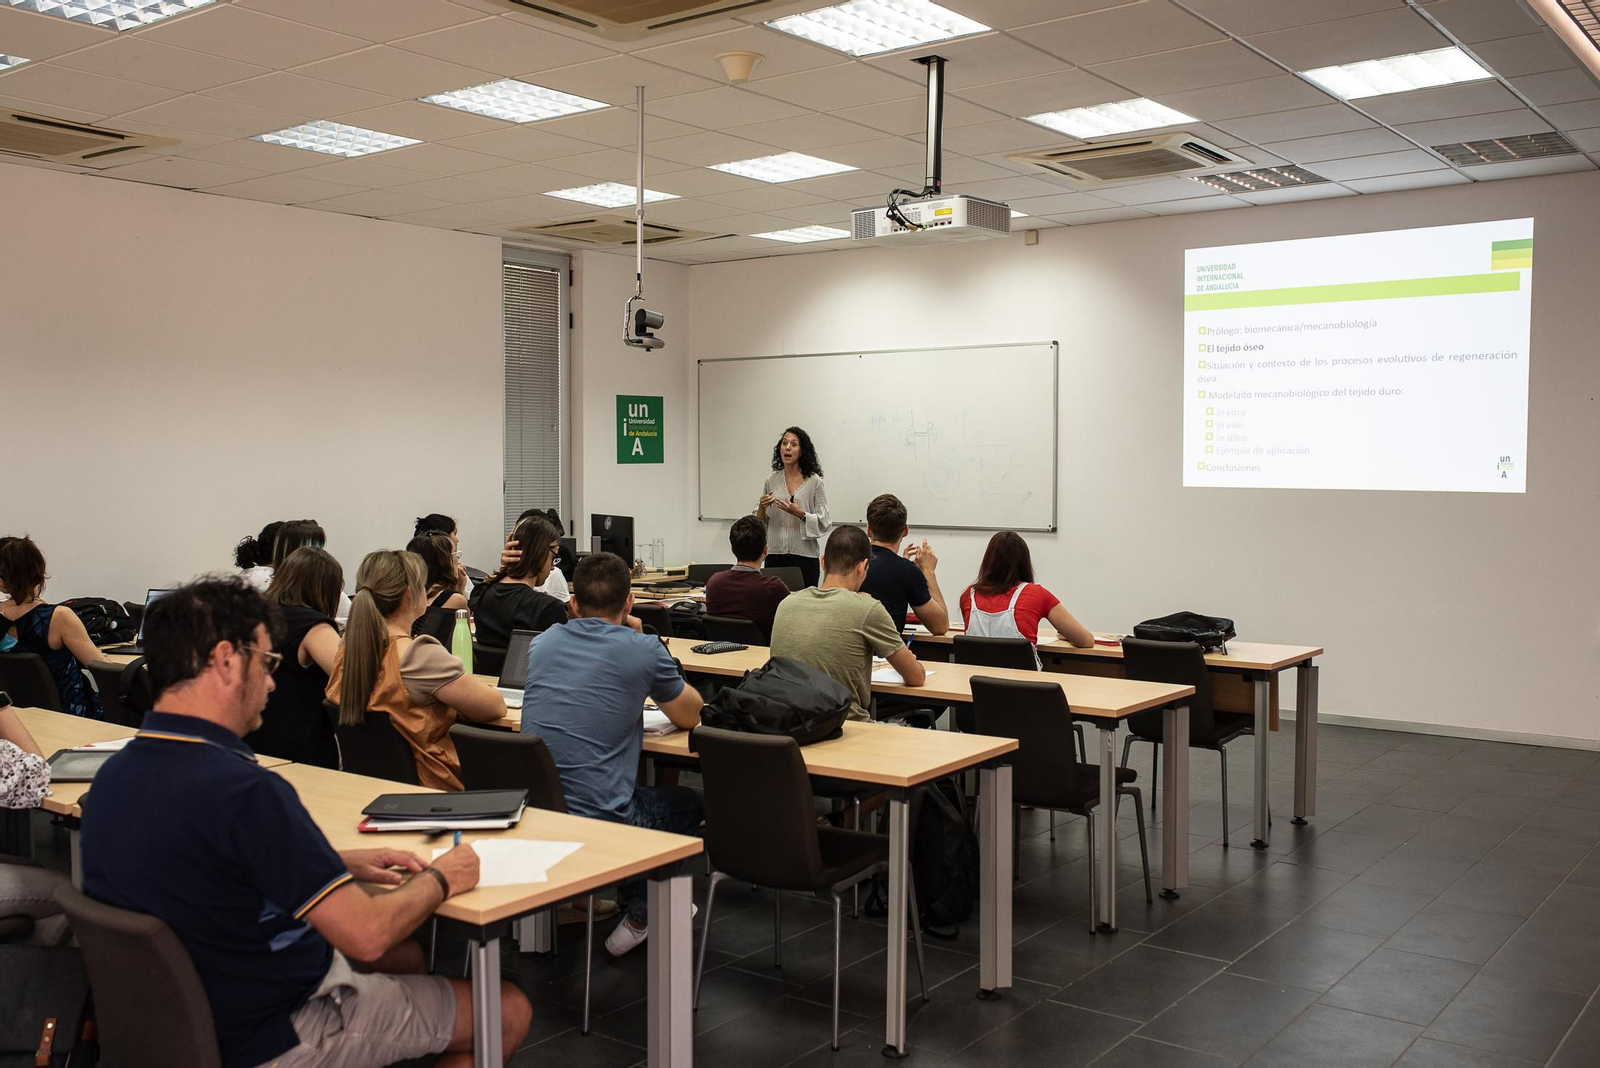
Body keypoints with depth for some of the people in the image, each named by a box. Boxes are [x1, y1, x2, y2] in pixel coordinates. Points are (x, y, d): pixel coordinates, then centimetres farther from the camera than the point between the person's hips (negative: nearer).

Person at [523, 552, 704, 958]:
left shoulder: (542, 643, 8)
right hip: (598, 821, -6)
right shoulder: (643, 650, -7)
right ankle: (641, 917, 22)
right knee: (687, 802, 25)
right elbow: (690, 715, 10)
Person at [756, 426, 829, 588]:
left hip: (804, 555, -3)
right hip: (775, 554, 3)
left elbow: (823, 523, -5)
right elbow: (759, 522, 12)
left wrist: (800, 513, -19)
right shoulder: (771, 481, 8)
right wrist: (762, 507, -7)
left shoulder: (814, 482, -3)